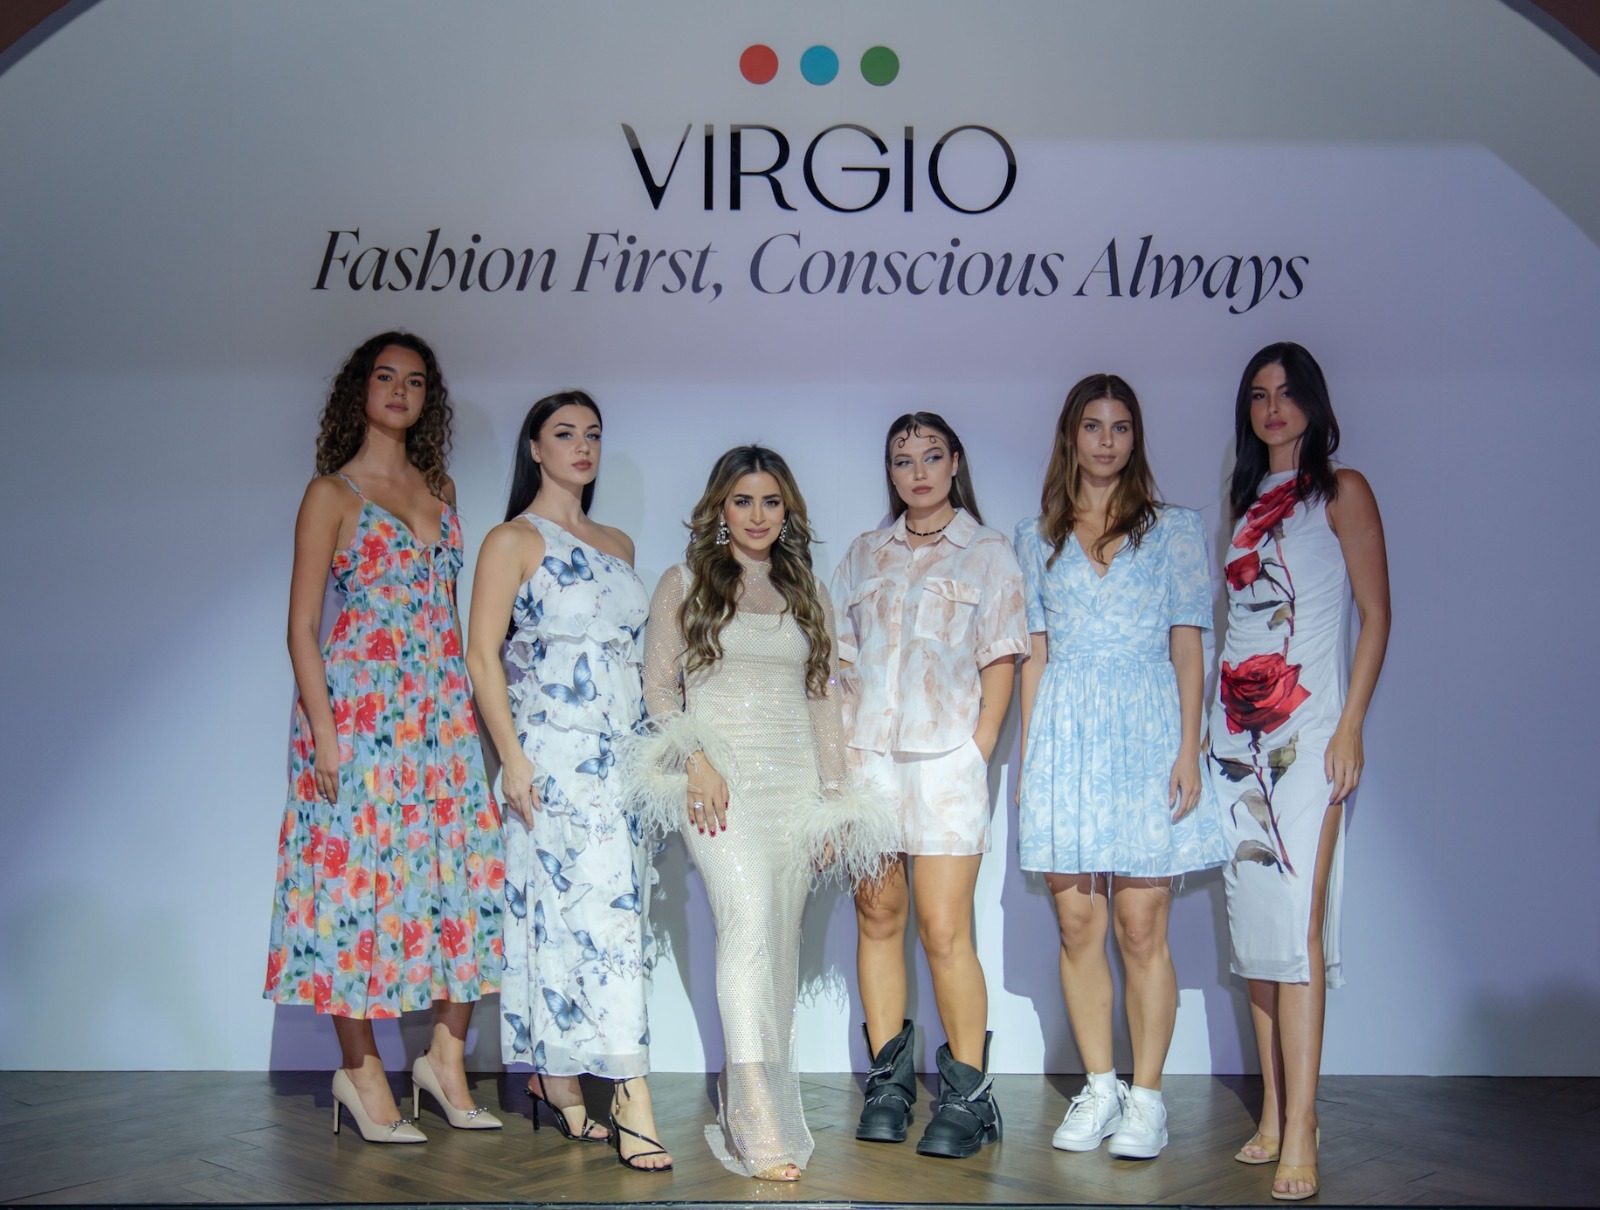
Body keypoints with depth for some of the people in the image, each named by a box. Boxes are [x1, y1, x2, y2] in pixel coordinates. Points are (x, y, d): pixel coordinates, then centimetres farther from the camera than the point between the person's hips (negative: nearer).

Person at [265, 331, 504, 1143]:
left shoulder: (441, 489, 15)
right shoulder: (332, 493, 0)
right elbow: (301, 626, -4)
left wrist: (473, 707, 10)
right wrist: (322, 731, -13)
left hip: (443, 710, 5)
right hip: (359, 709, -5)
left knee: (466, 872, 2)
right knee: (360, 873, -3)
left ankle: (447, 1058, 14)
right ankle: (360, 1069, 10)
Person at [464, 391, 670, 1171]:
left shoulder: (618, 546, 18)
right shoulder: (513, 541, -1)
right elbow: (482, 653, -7)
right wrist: (512, 757, -14)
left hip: (622, 750, 6)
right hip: (556, 750, -6)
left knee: (568, 911, 6)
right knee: (604, 908, -13)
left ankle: (554, 1079, 16)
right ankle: (631, 1103, -13)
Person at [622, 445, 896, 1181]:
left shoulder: (807, 595, 19)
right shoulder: (682, 584, 9)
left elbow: (825, 698, 16)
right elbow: (658, 686, 4)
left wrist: (835, 795, 8)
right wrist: (695, 758, -11)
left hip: (796, 780, 4)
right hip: (720, 778, -4)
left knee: (781, 937, 1)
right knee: (749, 916, -22)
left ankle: (762, 1096, 13)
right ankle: (760, 1127, -26)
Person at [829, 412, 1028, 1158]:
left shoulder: (988, 553, 8)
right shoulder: (863, 556, 17)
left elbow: (1000, 662, 3)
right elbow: (839, 660, 16)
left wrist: (978, 751, -6)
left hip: (944, 758, -3)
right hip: (866, 755, 3)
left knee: (944, 931, -9)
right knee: (876, 918, 5)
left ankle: (967, 1095, 0)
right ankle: (888, 1079, 15)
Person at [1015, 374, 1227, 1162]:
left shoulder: (1174, 530, 8)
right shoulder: (1037, 538, 14)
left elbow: (1189, 645, 3)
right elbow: (1034, 652, 13)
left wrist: (1190, 749, -5)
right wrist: (1028, 755, 7)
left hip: (1146, 733, -2)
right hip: (1065, 738, 2)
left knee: (1141, 926, -3)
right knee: (1077, 923, 3)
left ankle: (1146, 1097, 8)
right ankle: (1098, 1088, 16)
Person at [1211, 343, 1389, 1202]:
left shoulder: (1341, 491, 4)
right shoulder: (1246, 503, 19)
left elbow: (1376, 614, -2)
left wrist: (1350, 726, -12)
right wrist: (1210, 727, 12)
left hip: (1306, 727, -6)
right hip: (1238, 728, 6)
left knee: (1297, 919, -14)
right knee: (1253, 919, 4)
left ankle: (1301, 1134, -13)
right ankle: (1272, 1114, 11)